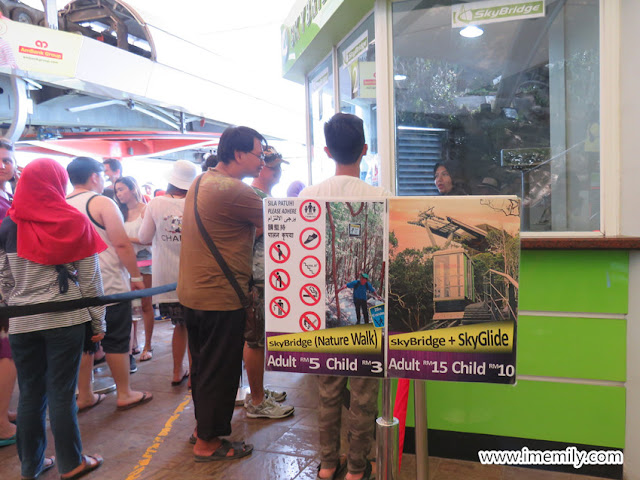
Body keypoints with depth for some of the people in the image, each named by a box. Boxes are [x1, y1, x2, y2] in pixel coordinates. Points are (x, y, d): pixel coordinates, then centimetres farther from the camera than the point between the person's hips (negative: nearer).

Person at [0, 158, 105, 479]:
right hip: (65, 319, -2)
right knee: (62, 393, 5)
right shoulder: (74, 223, -6)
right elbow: (90, 279, -5)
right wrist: (98, 322, 2)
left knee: (30, 393, 13)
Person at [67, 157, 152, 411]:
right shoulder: (102, 202, -12)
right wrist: (136, 276, -11)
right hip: (109, 286, -6)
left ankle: (84, 396, 22)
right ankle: (124, 394, 14)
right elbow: (122, 243, -18)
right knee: (116, 342, 4)